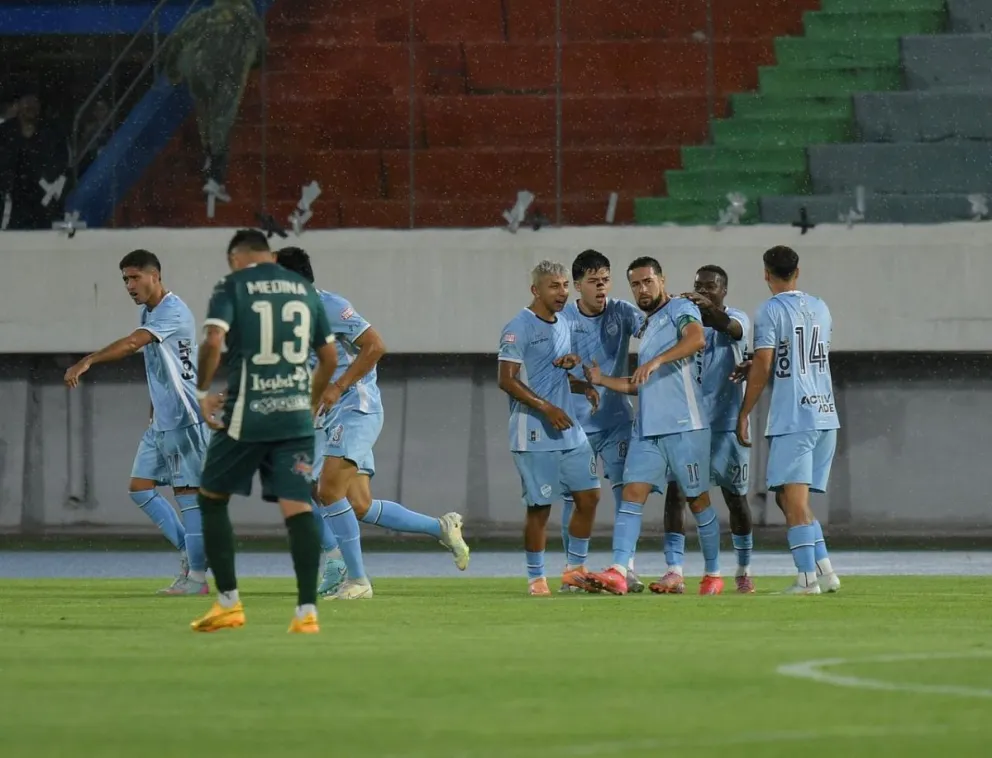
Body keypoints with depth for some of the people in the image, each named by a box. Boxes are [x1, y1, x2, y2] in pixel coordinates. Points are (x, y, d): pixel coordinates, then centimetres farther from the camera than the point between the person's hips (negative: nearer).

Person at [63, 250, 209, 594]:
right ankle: (188, 552, 14)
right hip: (161, 421, 10)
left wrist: (87, 362, -40)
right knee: (140, 487, 7)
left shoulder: (173, 312, -18)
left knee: (187, 492, -7)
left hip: (185, 418, -10)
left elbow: (132, 344, -32)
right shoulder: (147, 312, 13)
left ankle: (197, 575, -3)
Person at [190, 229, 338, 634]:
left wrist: (202, 392, -2)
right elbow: (329, 357, 15)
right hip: (296, 416, 3)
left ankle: (229, 604, 13)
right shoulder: (304, 289, 13)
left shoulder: (232, 286, -1)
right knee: (297, 507, -2)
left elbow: (213, 341, -16)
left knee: (212, 498, 15)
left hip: (248, 414, -3)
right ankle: (307, 611, -13)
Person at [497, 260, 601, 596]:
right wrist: (545, 408, -22)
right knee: (539, 507, -5)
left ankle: (575, 568, 18)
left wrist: (583, 386, 8)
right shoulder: (518, 328, -10)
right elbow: (507, 380, -16)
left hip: (569, 431, 8)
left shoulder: (562, 325, 16)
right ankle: (536, 578, 7)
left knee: (589, 496, 5)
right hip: (534, 436, -8)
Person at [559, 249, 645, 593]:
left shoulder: (622, 312, -3)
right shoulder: (563, 319, -4)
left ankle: (627, 568, -4)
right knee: (575, 497, 2)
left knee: (626, 491, -7)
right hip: (576, 422, -1)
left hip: (617, 419, 1)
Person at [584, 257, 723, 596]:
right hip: (647, 428, 7)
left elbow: (697, 338, -25)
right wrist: (602, 380, 19)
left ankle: (713, 574, 15)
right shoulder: (647, 328, 23)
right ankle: (618, 572, -17)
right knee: (632, 494, -7)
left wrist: (656, 361, -35)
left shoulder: (680, 309, -3)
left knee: (698, 500, 2)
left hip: (684, 427, -7)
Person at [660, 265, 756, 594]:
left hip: (726, 422, -2)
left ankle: (744, 570, 25)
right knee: (675, 492, -11)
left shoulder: (736, 318, -3)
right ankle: (674, 571, -14)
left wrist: (709, 309, -48)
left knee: (735, 496, 9)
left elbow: (731, 328, -28)